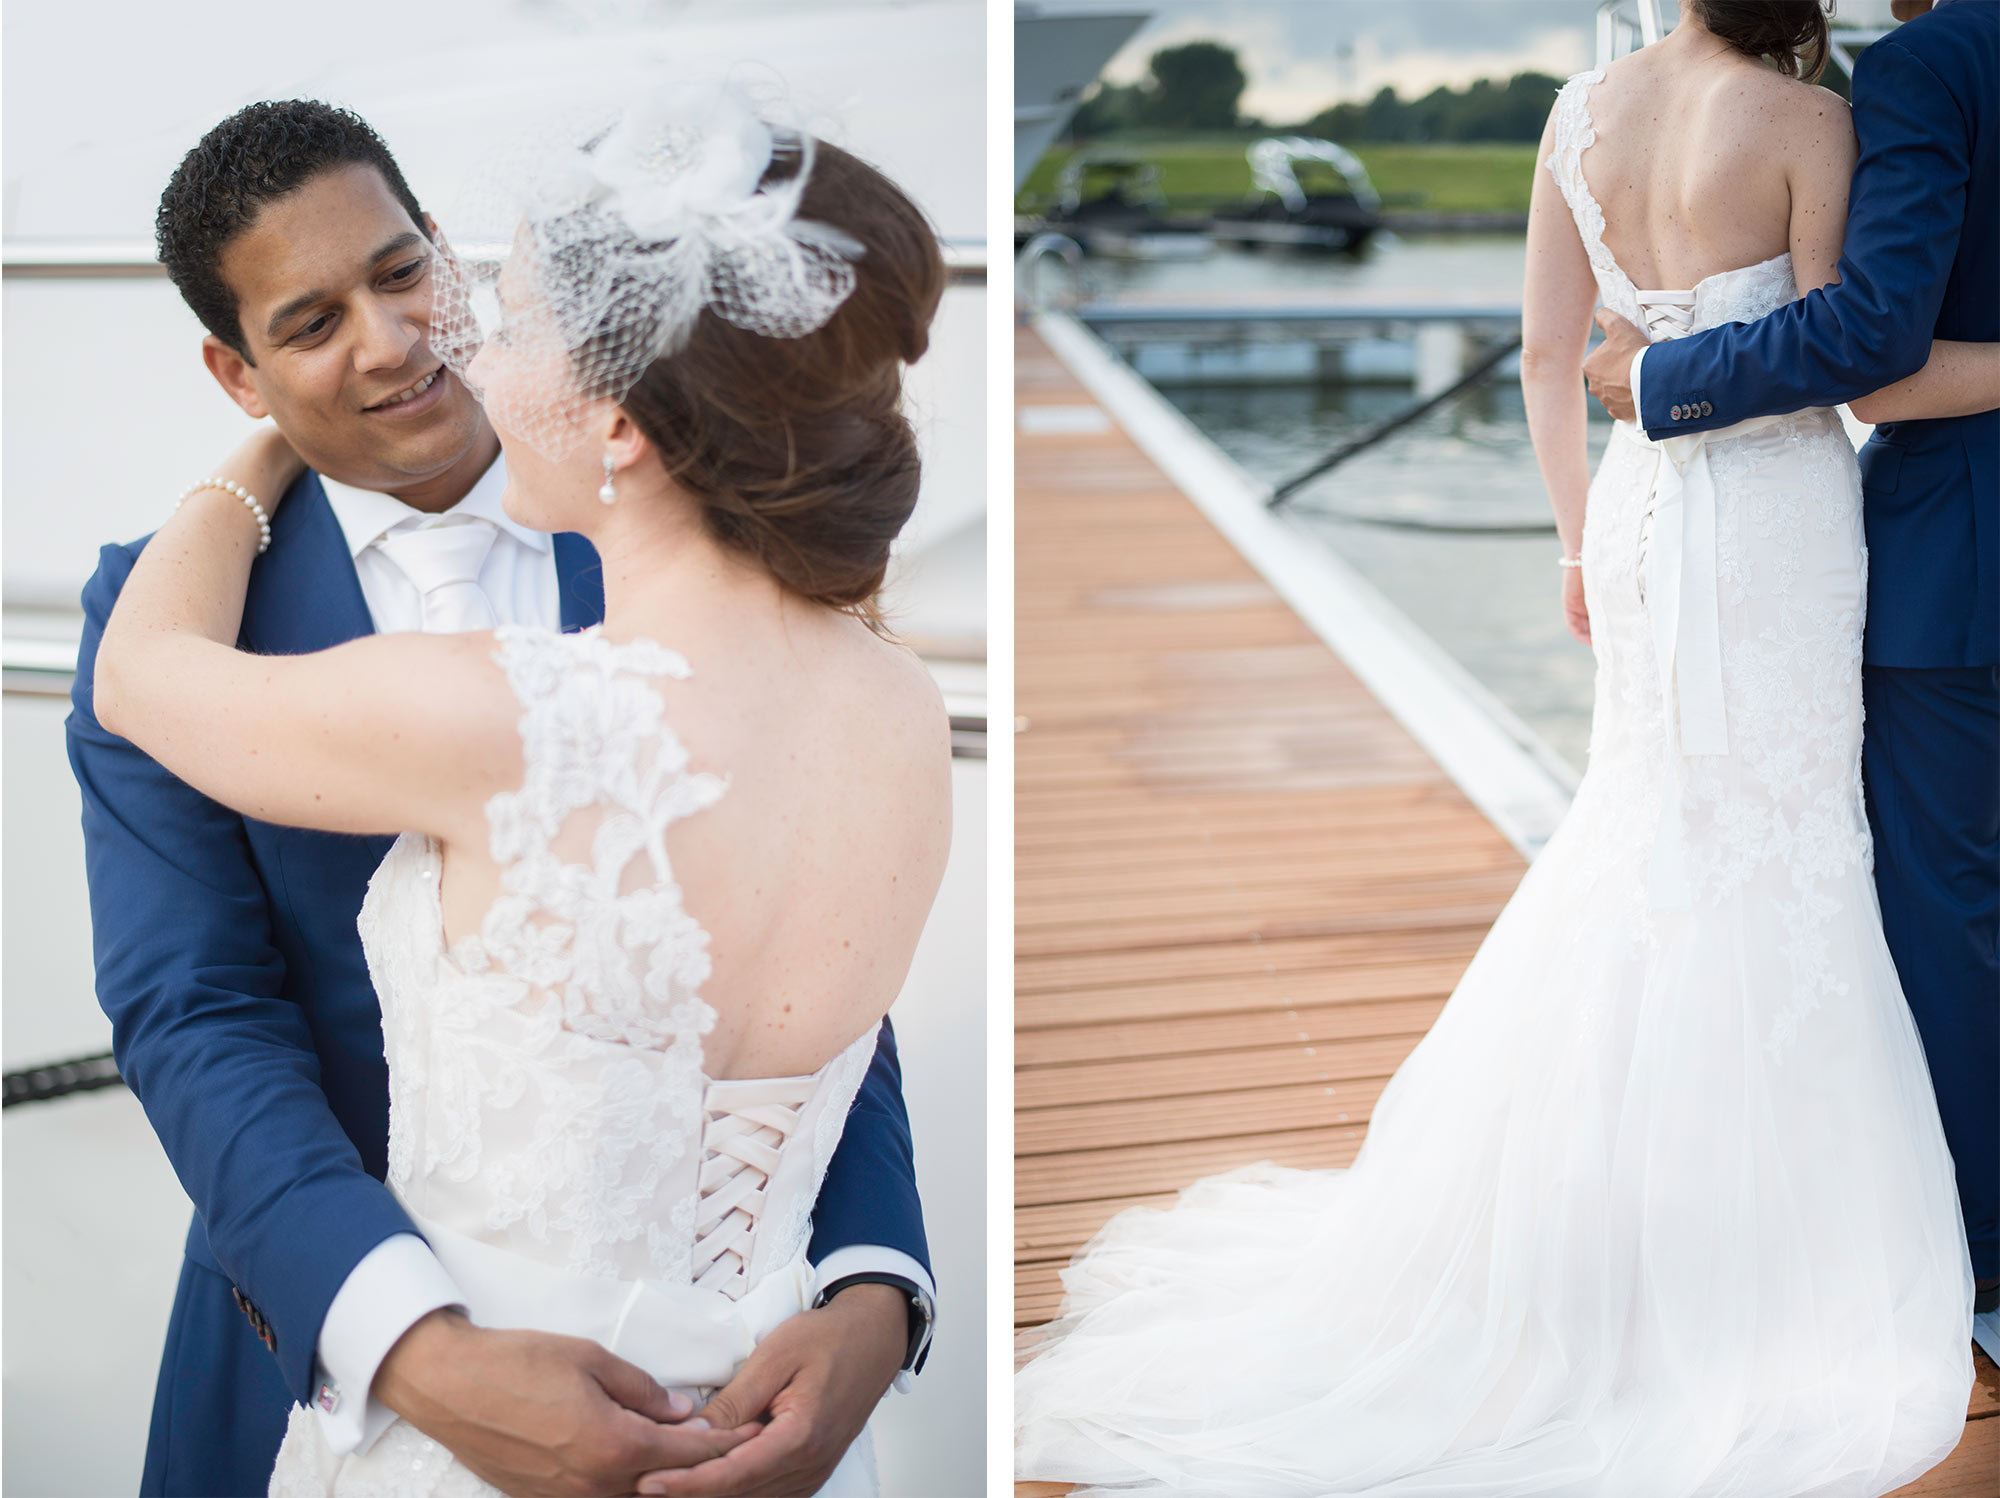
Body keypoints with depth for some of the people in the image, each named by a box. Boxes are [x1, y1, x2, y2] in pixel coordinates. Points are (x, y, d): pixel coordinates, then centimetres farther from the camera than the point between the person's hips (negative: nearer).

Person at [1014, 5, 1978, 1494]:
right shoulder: (1809, 124, -12)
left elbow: (1545, 348, 7)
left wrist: (1580, 532, 15)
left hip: (1644, 498, 5)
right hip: (1778, 504, -5)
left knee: (1652, 836, 18)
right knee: (1770, 861, 4)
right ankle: (1750, 1226, 13)